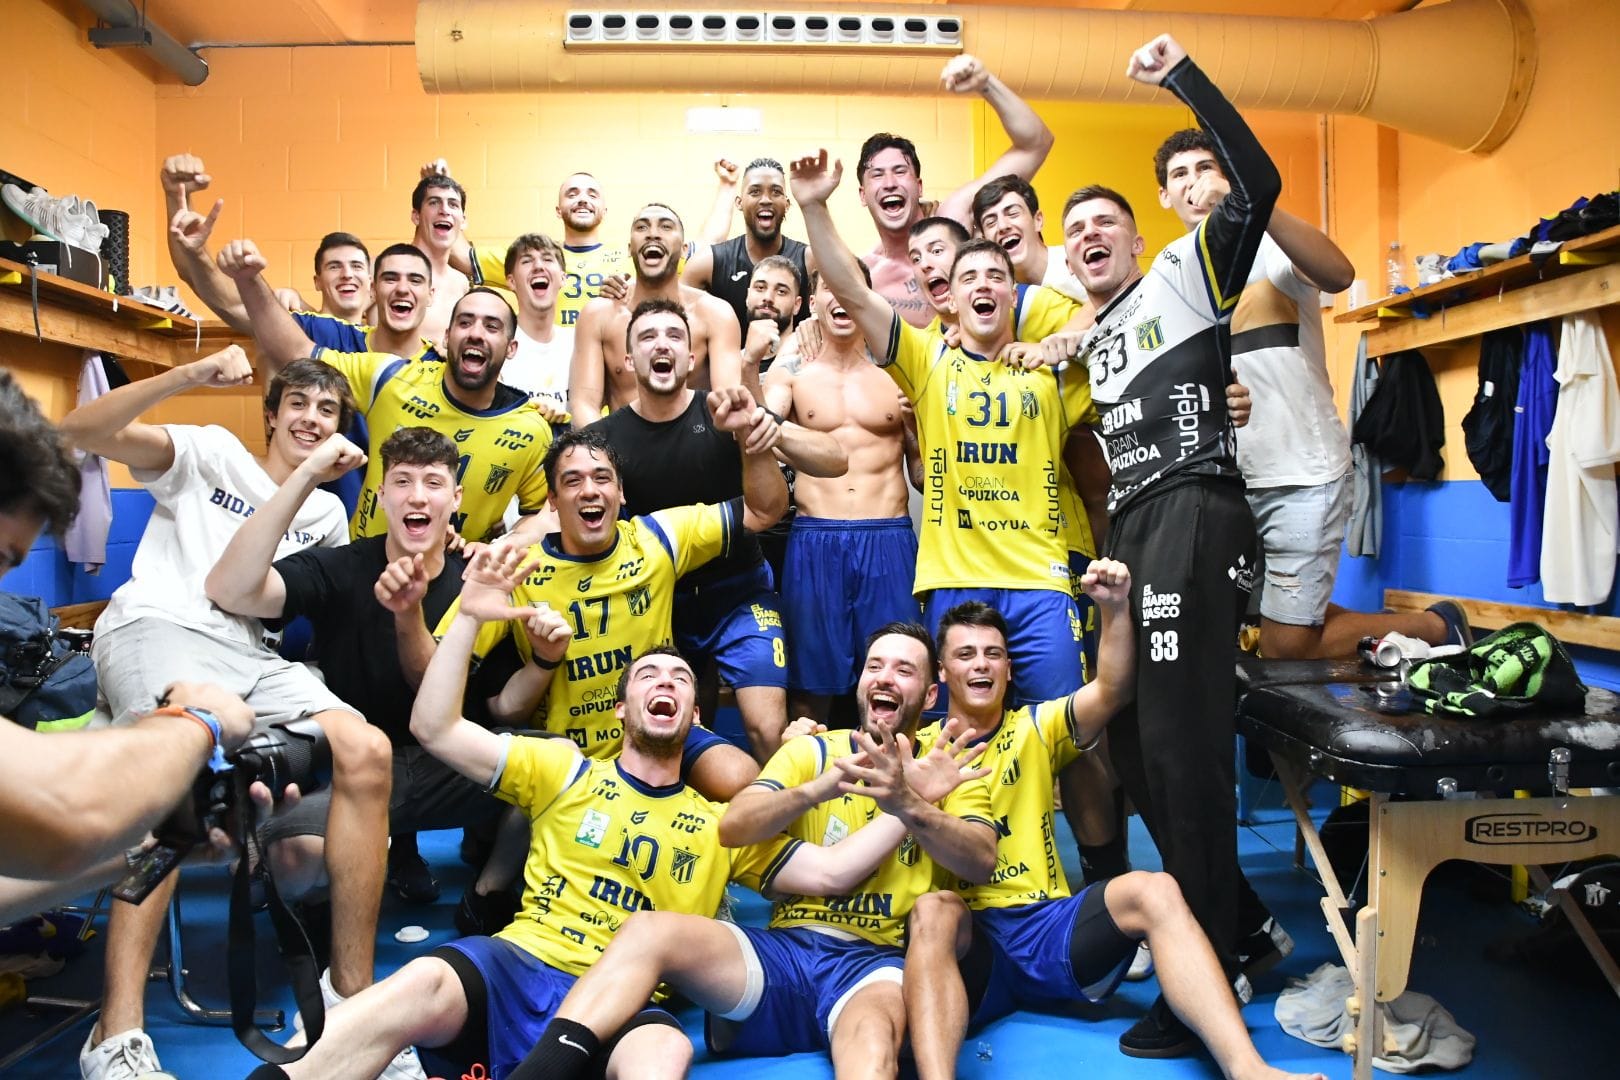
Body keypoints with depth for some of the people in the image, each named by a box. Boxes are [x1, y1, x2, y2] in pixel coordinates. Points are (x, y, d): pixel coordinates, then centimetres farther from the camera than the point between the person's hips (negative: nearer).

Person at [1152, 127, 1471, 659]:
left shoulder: (1267, 246, -4)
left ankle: (1437, 627, 21)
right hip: (1227, 479, 6)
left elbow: (1338, 274, -27)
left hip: (1302, 473, -6)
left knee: (1286, 648, -5)